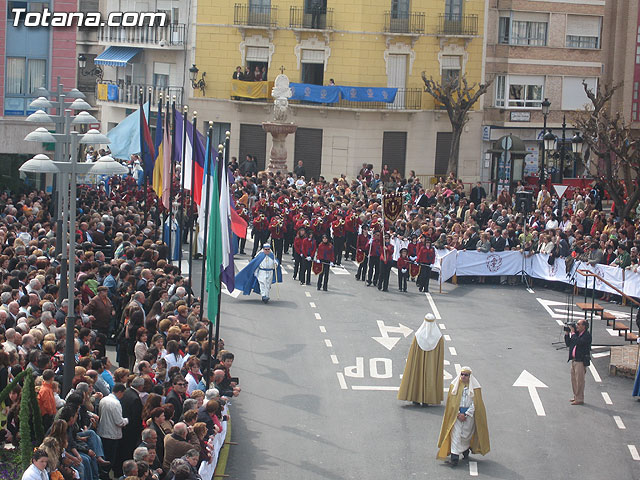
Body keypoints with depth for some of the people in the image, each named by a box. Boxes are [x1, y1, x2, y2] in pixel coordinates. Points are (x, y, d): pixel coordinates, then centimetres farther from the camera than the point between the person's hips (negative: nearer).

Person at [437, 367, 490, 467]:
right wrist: (458, 414, -10)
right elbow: (452, 402, 1)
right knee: (456, 434, -9)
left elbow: (475, 403, -4)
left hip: (469, 414, 0)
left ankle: (466, 451, 39)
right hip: (456, 414, 0)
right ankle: (454, 458, -12)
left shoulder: (474, 387, -2)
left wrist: (465, 414, -12)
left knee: (466, 434, 9)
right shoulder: (455, 385, 3)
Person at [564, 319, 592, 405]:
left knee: (579, 380, -5)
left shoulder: (587, 335, -12)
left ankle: (579, 399, 0)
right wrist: (567, 334, 5)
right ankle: (576, 397, 26)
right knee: (574, 380, 15)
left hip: (581, 361, -9)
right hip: (574, 360, 9)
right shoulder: (576, 334, 13)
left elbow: (578, 342, -26)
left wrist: (573, 333, -16)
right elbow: (568, 343, 16)